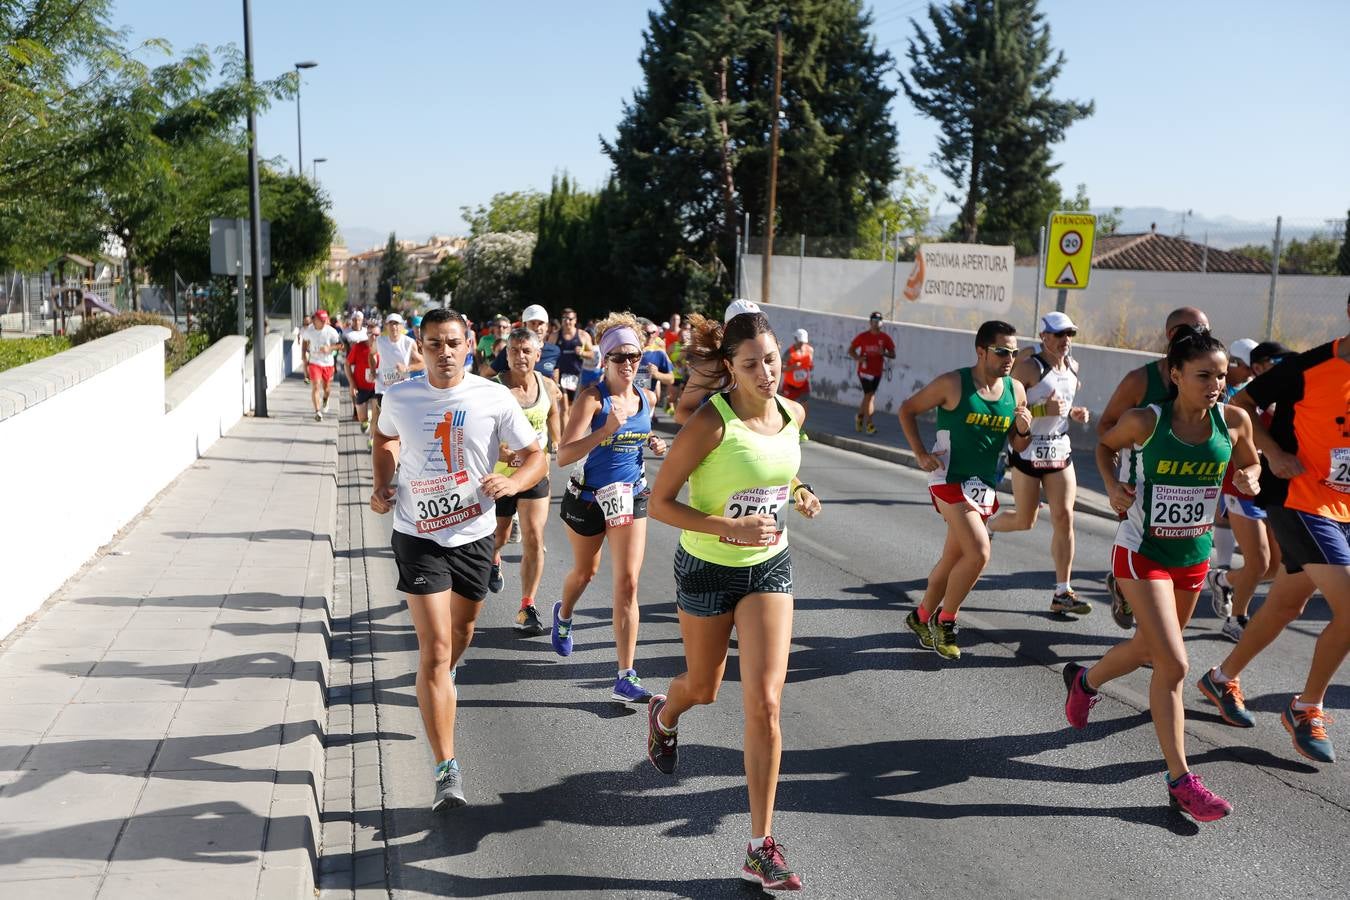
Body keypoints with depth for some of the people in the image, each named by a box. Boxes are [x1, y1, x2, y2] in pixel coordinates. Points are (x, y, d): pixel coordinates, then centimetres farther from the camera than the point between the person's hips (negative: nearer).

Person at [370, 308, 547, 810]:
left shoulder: (494, 399, -9)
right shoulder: (399, 399, -5)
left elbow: (537, 457, -3)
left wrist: (511, 482, -24)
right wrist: (382, 485, 3)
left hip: (473, 536, 2)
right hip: (418, 537, -2)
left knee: (461, 631, 22)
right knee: (435, 648, -10)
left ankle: (437, 689, 57)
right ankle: (447, 770, -7)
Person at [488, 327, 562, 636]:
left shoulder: (548, 387, -4)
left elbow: (555, 430, 12)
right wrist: (497, 452, -35)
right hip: (499, 474, -2)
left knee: (534, 539, -7)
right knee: (499, 536, 17)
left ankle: (527, 608, 3)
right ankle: (494, 561, 55)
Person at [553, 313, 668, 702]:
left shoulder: (647, 399, -1)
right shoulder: (591, 398, -17)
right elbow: (563, 455, -27)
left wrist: (653, 444, 1)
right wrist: (606, 431, -37)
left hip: (631, 495, 3)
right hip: (588, 496, -3)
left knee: (627, 583, -7)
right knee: (585, 572, 21)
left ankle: (626, 679, -4)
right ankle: (563, 615, 57)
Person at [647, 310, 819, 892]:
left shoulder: (792, 413, -5)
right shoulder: (710, 422, -23)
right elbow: (659, 502, -19)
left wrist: (796, 492, -3)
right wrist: (730, 529, -30)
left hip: (770, 566, 3)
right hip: (707, 569, -3)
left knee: (764, 703, -7)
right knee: (703, 688, 19)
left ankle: (761, 848, 4)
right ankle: (663, 716, 59)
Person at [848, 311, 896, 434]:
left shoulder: (885, 338, 0)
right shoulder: (863, 337, -4)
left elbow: (893, 355, 2)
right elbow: (851, 350, 2)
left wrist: (884, 353, -20)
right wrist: (858, 358, -17)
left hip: (877, 371, 3)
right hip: (864, 370, -3)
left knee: (868, 395, 15)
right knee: (869, 395, -11)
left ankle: (860, 416, 37)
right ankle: (869, 423, -6)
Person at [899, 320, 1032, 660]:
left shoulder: (1016, 390, 4)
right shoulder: (953, 384, -11)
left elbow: (1018, 447, 12)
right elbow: (907, 409, -1)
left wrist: (1024, 430, -11)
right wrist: (921, 454, -8)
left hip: (985, 487, 6)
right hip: (951, 481, -6)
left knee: (952, 560, 14)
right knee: (979, 553, -19)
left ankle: (922, 617, 34)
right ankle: (944, 620, 2)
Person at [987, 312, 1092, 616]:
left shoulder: (1073, 366, 7)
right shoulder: (1028, 367, -15)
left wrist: (1074, 413, 3)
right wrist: (1043, 410, -29)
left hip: (1060, 450, 6)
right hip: (1029, 451, -5)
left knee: (1064, 518, -3)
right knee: (1025, 520, 5)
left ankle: (1062, 593, 2)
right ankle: (984, 527, 39)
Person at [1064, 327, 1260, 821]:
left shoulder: (1234, 420, -7)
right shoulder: (1145, 421, -16)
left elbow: (1248, 463, 12)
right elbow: (1105, 445, 4)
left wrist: (1248, 478, -11)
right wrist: (1113, 485, -13)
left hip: (1195, 555, 5)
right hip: (1142, 553, -5)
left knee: (1148, 648, 22)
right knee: (1174, 664, -13)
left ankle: (1084, 680, 55)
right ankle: (1180, 781, -2)